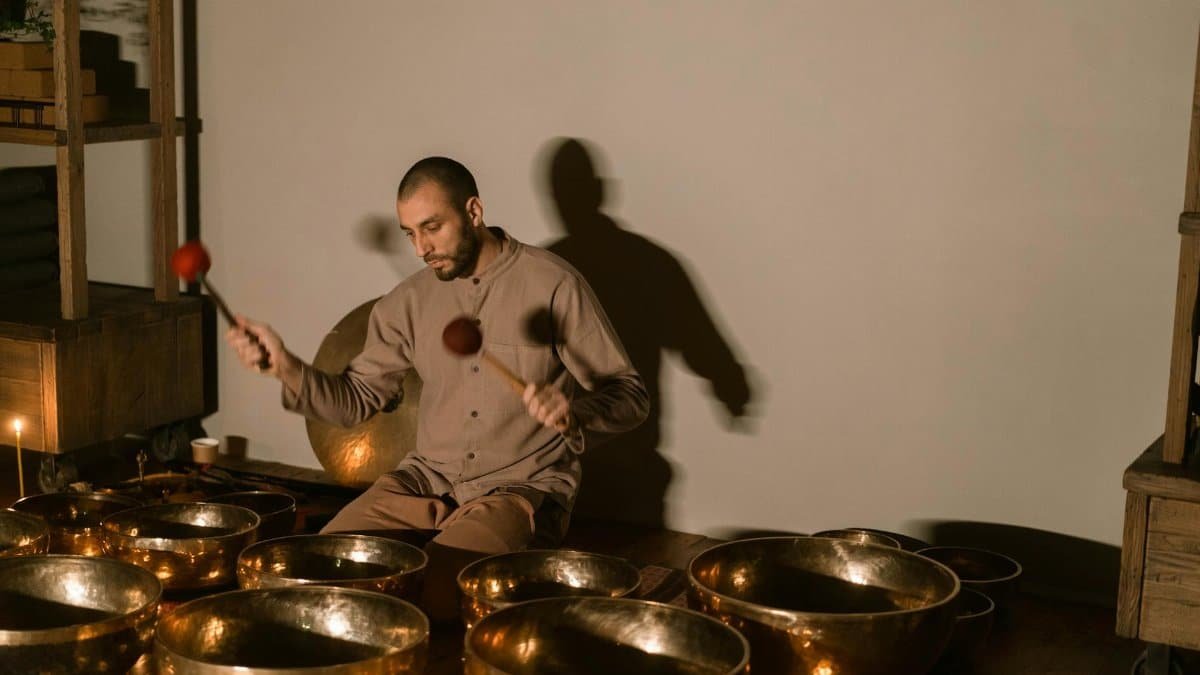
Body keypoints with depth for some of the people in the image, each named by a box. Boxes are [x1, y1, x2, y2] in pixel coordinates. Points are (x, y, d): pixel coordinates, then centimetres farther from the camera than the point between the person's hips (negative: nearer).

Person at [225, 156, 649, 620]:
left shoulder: (552, 284, -10)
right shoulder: (411, 301, 6)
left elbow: (630, 396, -8)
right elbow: (356, 399, 9)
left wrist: (574, 412, -30)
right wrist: (286, 367, -9)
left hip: (522, 486, -5)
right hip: (428, 478, 5)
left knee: (434, 590, -29)